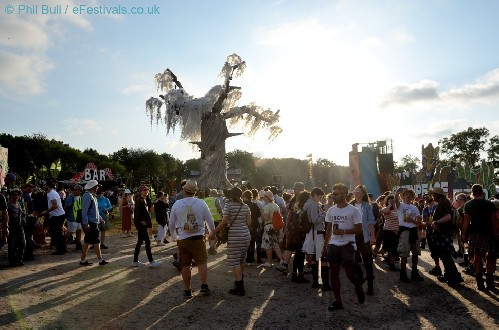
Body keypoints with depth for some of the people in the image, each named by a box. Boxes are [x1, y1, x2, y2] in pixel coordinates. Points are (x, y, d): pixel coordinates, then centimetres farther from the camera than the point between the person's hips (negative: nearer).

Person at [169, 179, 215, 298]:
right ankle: (204, 285, 1)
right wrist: (212, 233, 21)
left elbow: (171, 224, 7)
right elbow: (210, 221, 2)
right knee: (202, 262, 9)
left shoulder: (177, 204, -2)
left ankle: (187, 290, 15)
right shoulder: (201, 203, -5)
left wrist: (174, 237, 24)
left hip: (182, 239, 1)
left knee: (185, 265, 8)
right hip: (198, 238, -1)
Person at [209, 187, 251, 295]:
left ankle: (240, 288, -2)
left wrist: (213, 232, -7)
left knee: (234, 262, -1)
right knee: (241, 259, 21)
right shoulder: (245, 206, 7)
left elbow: (224, 222, -14)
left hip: (234, 237, -6)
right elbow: (249, 222, 7)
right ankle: (240, 281, 36)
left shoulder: (228, 205, -8)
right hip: (246, 235, 6)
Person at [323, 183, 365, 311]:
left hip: (347, 245, -5)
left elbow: (359, 230, -8)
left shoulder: (353, 210, -9)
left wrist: (343, 231, -20)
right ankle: (337, 301, 17)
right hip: (333, 245, 5)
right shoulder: (330, 211, 6)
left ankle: (358, 287, 32)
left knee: (350, 273, -2)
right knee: (334, 273, 6)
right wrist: (325, 246, 12)